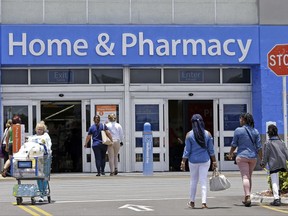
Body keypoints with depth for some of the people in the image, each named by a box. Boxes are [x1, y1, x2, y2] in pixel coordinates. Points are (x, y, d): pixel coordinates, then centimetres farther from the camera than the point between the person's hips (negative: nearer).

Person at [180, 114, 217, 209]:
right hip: (205, 160, 0)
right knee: (203, 181, 1)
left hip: (193, 160, 0)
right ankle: (204, 202, -7)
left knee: (193, 181, 15)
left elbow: (187, 150, -5)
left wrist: (183, 162, 1)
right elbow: (211, 149, 1)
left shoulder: (189, 134, -6)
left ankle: (192, 202, 24)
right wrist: (214, 161, 9)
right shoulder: (207, 134, -2)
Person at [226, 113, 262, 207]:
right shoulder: (255, 131, 5)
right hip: (253, 157, 4)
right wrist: (262, 159, 9)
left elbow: (234, 145, 1)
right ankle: (246, 198, 20)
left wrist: (230, 154, 17)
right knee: (249, 176, 15)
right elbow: (259, 147, 3)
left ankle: (248, 197, -24)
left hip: (242, 156, -4)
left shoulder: (238, 130, -5)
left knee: (245, 177, -8)